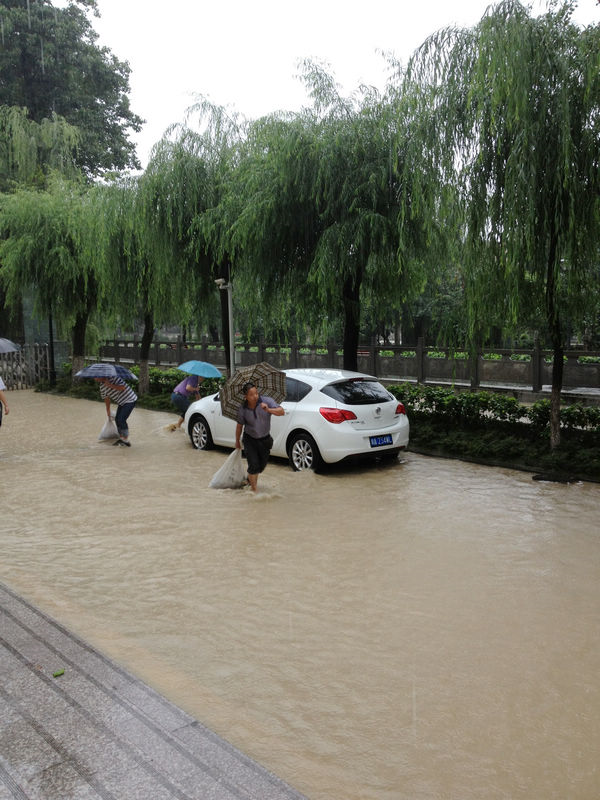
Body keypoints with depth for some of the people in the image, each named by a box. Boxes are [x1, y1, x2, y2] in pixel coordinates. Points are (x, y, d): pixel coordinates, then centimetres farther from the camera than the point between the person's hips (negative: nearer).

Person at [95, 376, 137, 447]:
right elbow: (106, 398, 17)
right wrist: (108, 410, 25)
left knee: (121, 420, -14)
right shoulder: (102, 386, 2)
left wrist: (110, 385, -30)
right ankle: (121, 438, 25)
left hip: (130, 400, -8)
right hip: (122, 402, 8)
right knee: (117, 419, 8)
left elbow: (122, 387, -30)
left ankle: (126, 441, -5)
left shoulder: (114, 377, -22)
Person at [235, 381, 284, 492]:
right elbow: (239, 425, 1)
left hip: (264, 439, 2)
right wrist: (237, 441, 11)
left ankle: (250, 479, 46)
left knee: (261, 465, 16)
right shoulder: (243, 409, -14)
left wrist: (268, 410, -43)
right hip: (250, 440, -2)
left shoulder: (266, 401, -18)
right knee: (253, 465, -11)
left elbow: (281, 412, -27)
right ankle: (253, 489, 6)